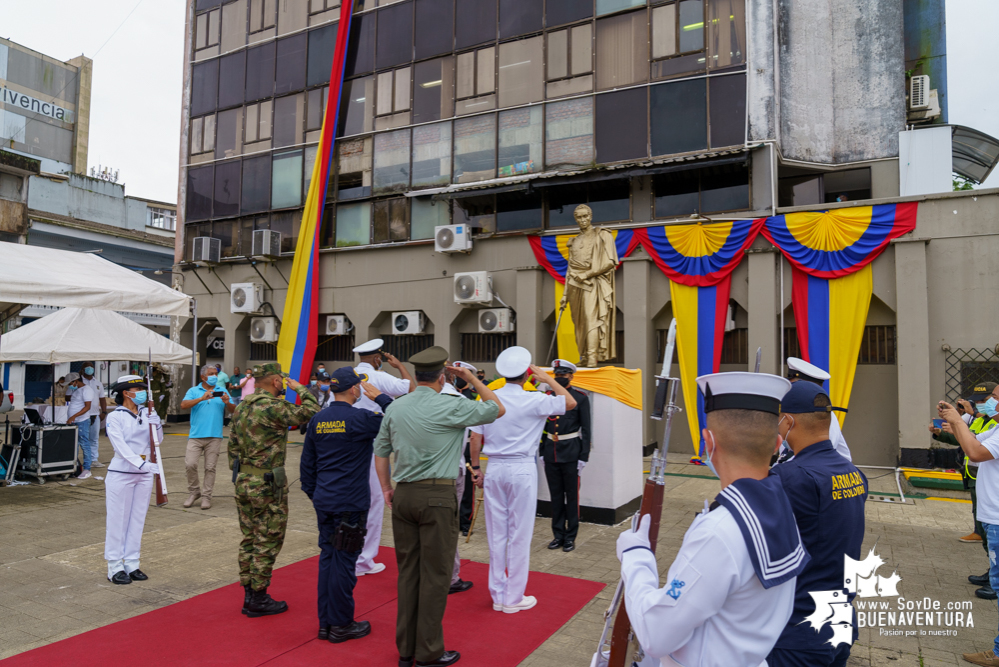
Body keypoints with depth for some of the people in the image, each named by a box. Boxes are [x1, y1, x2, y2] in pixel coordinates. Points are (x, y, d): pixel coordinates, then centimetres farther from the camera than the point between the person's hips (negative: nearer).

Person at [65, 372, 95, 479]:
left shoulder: (86, 389, -11)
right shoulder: (76, 390, 18)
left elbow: (87, 407, -18)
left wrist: (74, 416, -24)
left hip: (82, 422, -9)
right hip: (72, 422, 9)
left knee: (84, 445, -5)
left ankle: (87, 469, -2)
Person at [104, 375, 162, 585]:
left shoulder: (146, 414, 7)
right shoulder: (115, 416, -9)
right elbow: (121, 447, -19)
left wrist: (153, 415, -8)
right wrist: (141, 463, -31)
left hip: (144, 473, 5)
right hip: (121, 473, -5)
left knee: (137, 520, 10)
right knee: (118, 520, 2)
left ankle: (132, 565, 20)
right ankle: (115, 568, 12)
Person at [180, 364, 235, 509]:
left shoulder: (222, 391, 11)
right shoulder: (193, 391, 7)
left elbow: (233, 411, 4)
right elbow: (183, 405, -10)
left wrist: (227, 403, -18)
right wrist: (202, 398, -22)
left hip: (214, 436, 1)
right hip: (196, 435, -1)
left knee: (210, 467, 3)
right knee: (190, 464, -7)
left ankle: (206, 496, 12)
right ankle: (194, 491, 14)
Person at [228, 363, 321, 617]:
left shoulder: (241, 408, 9)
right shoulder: (274, 406, -18)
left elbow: (232, 445, 15)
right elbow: (312, 413, -17)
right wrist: (300, 388, -3)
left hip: (243, 481, 9)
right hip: (268, 484, -9)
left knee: (249, 539, 15)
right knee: (267, 542, 2)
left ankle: (249, 595, 24)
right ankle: (258, 600, 10)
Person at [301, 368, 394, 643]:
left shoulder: (318, 419, 6)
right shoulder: (359, 418, -15)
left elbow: (307, 462, 13)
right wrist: (380, 397, -3)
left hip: (324, 501, 7)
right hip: (350, 502, -7)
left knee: (327, 557, 15)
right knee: (344, 561, 2)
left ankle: (325, 622, 25)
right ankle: (341, 625, 14)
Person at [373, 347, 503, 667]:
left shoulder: (395, 408, 6)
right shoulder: (450, 407, -11)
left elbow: (380, 451, 14)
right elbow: (498, 409, 0)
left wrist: (386, 489, 23)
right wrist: (472, 379, 7)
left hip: (403, 496, 6)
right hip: (437, 497, -6)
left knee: (407, 572, 14)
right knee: (435, 575, 4)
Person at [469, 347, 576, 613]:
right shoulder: (533, 401, -11)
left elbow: (476, 438, 3)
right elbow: (570, 402, 2)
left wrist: (475, 468, 14)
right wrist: (546, 378, 6)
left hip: (494, 470, 4)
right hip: (522, 470, -4)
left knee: (496, 534, 12)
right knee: (519, 535, 6)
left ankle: (498, 595, 23)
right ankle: (514, 598, 16)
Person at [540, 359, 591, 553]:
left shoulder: (581, 398, -3)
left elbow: (586, 429, -4)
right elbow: (544, 426, 11)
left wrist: (584, 457, -8)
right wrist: (541, 452, 8)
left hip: (571, 454, -3)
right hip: (551, 453, 4)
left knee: (572, 496, 5)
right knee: (556, 496, 11)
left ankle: (570, 536, 16)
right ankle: (558, 534, 23)